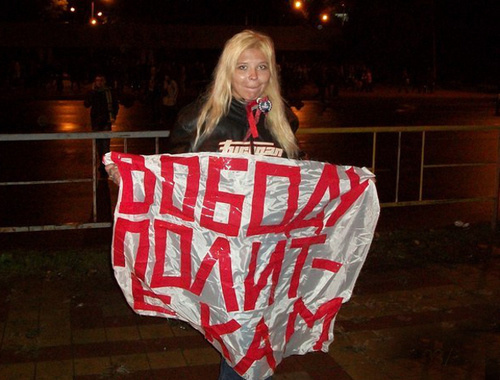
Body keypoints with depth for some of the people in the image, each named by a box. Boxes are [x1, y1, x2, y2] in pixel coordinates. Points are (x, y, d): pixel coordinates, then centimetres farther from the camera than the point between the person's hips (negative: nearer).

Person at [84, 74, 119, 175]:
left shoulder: (109, 92, 2)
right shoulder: (92, 93, 5)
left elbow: (115, 105, 8)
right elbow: (86, 104, -7)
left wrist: (113, 116, -4)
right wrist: (92, 91, -11)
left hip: (106, 121, -3)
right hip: (95, 121, 3)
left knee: (105, 143, -13)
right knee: (98, 143, 10)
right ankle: (102, 163, 24)